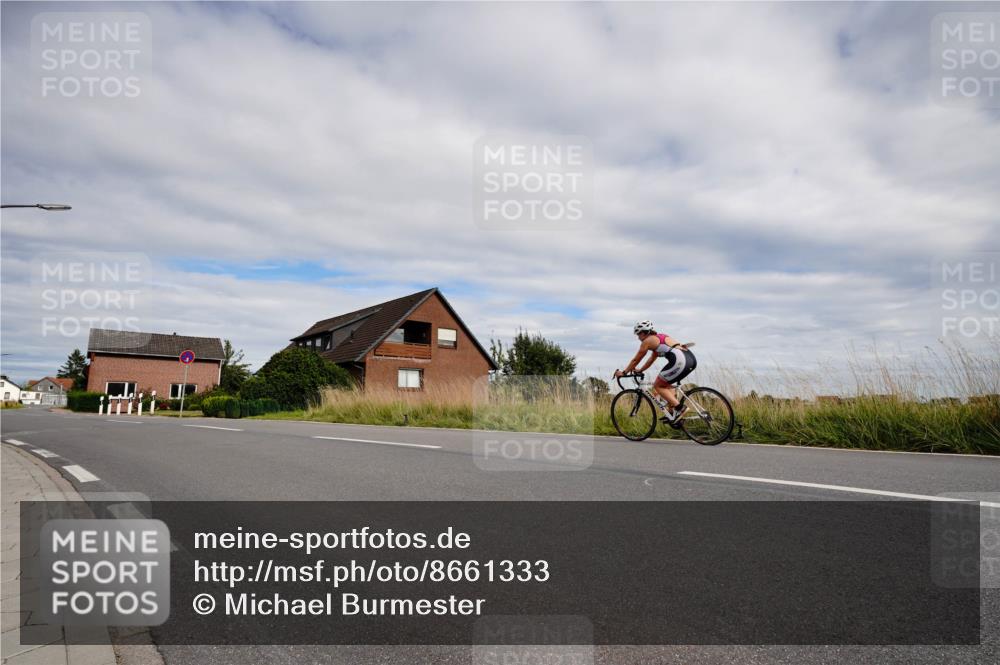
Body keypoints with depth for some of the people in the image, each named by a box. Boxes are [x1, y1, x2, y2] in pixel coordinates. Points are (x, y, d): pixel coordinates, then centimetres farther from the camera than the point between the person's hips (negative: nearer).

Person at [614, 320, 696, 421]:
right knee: (665, 384, 25)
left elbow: (635, 360, 11)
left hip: (680, 360, -9)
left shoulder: (647, 341, 4)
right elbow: (651, 359, 37)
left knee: (658, 386, 6)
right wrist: (640, 370, 42)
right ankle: (672, 411, 18)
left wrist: (623, 372, 22)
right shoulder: (659, 337, 28)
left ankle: (679, 407, -7)